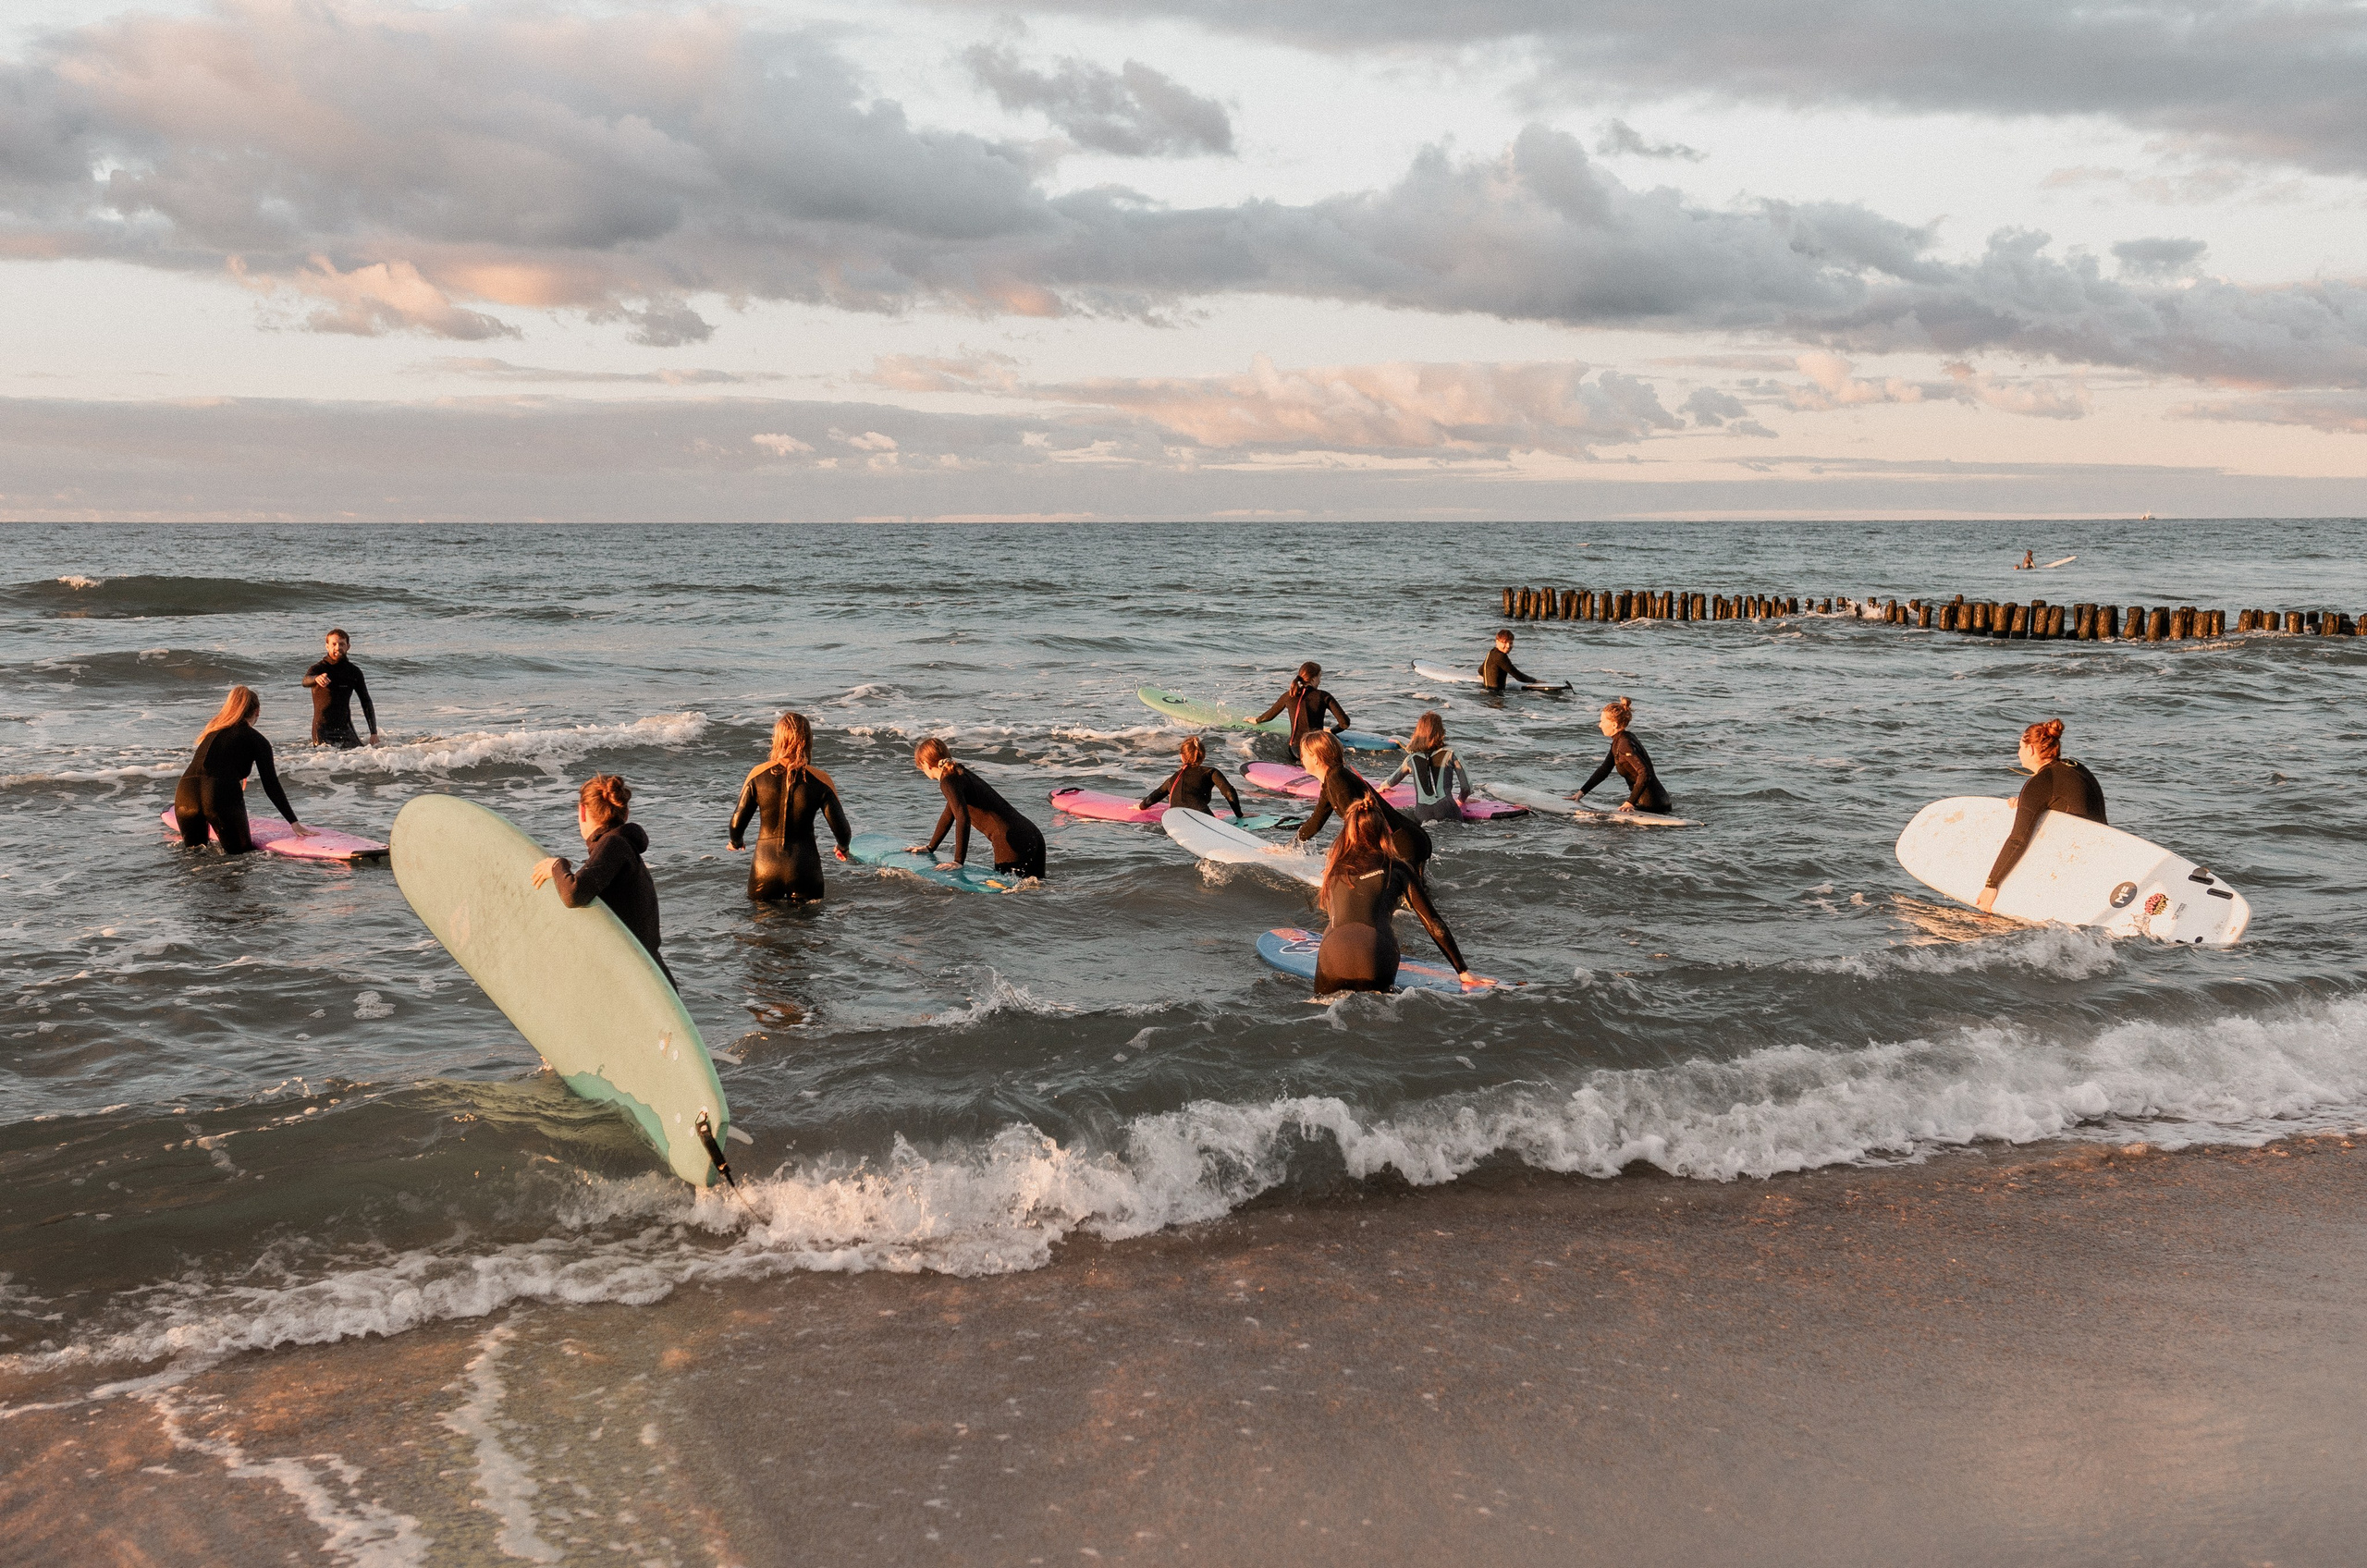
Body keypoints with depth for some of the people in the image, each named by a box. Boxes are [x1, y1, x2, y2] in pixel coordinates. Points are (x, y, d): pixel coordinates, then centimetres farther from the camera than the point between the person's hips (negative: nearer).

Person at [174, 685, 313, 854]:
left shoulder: (213, 730, 26)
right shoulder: (257, 740, 10)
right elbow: (271, 786, 7)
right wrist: (294, 823, 8)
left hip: (184, 792, 5)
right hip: (222, 795, -5)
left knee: (194, 851, 25)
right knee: (241, 853, 10)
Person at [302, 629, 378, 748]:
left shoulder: (354, 671, 6)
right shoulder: (318, 669, -4)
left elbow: (366, 702, 9)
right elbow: (306, 681, -27)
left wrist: (374, 733, 0)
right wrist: (317, 679, -53)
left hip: (345, 728, 4)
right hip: (323, 729, -4)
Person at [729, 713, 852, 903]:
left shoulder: (758, 774, -3)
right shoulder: (820, 781, -6)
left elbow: (738, 822, 2)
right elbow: (841, 829, -2)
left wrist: (735, 842, 25)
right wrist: (843, 847, 21)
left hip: (764, 866, 1)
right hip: (804, 869, -1)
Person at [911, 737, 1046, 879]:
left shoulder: (949, 781, -8)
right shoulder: (961, 774, 21)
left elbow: (963, 818, -23)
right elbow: (949, 815, 34)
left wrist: (958, 861, -21)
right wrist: (930, 848, 42)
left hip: (1012, 843, -9)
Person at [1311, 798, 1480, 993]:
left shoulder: (1334, 869, 21)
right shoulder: (1396, 869, 15)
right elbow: (1433, 924, 15)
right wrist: (1463, 971, 19)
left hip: (1332, 959, 1)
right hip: (1376, 961, -1)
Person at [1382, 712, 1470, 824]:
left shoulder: (1412, 759, 14)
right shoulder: (1450, 754, 4)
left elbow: (1391, 782, 31)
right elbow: (1466, 787, 5)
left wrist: (1382, 786, 55)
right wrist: (1460, 801, 28)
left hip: (1422, 816, 2)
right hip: (1447, 813, -2)